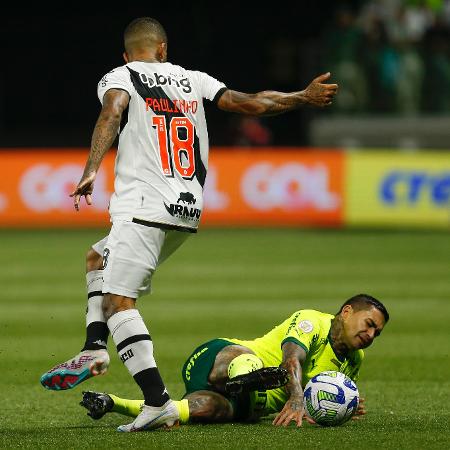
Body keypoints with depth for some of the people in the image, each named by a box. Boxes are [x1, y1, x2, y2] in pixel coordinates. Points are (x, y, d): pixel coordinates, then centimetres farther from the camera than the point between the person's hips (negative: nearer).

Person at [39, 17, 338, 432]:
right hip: (188, 211, 7)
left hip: (144, 207, -7)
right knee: (99, 259, 27)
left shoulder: (120, 78, 3)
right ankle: (94, 349, 13)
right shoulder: (193, 80, 16)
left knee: (118, 299, -10)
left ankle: (157, 401, -22)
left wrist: (91, 171, -28)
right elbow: (251, 103, 16)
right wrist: (304, 98, 30)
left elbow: (112, 113, -18)